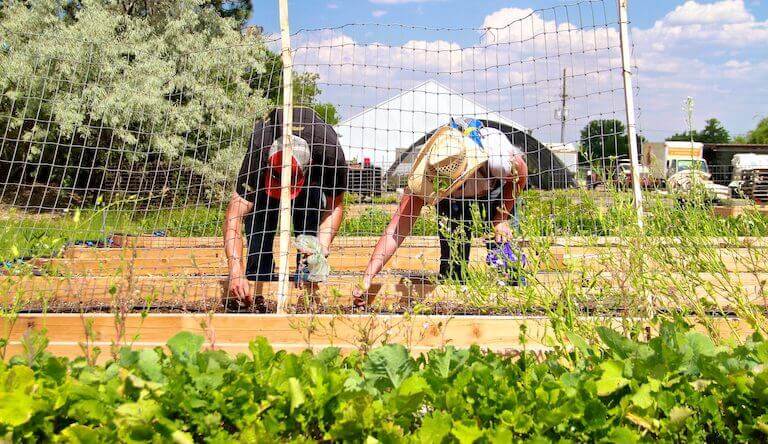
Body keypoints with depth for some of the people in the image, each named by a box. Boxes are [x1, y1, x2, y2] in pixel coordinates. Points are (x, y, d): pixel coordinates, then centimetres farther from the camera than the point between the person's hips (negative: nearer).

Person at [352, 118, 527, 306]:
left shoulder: (496, 152, -44)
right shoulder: (421, 178, -39)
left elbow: (520, 173, -17)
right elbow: (395, 231, -38)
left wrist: (502, 219, -19)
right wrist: (367, 280, -45)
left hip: (498, 190, 0)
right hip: (453, 200, 1)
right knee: (451, 260, -9)